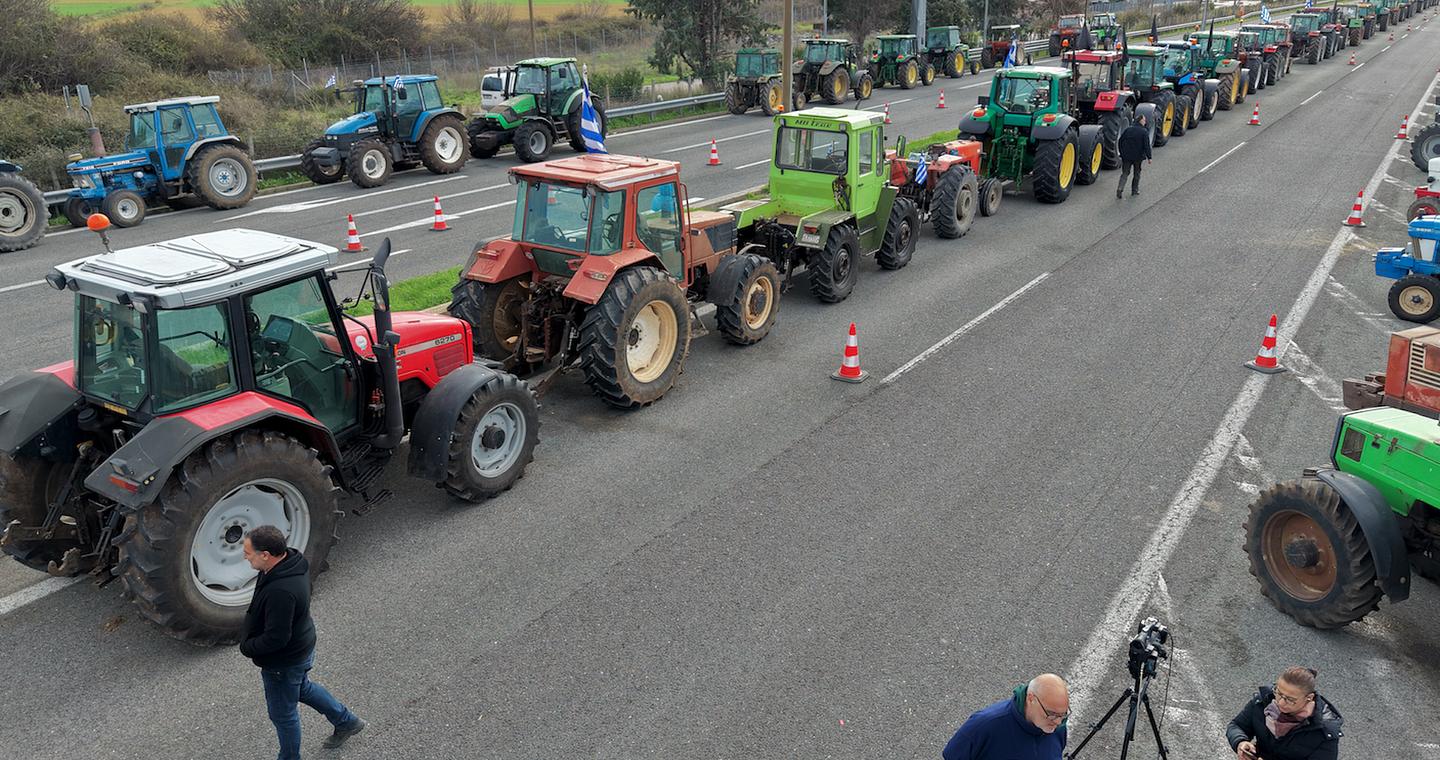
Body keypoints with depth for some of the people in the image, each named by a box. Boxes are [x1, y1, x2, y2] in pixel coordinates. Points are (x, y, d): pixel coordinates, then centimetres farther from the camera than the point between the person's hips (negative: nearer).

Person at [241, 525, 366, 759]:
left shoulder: (281, 592, -40)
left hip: (283, 663, -9)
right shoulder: (292, 560, -11)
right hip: (301, 647, 9)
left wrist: (247, 647, -14)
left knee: (283, 715, 15)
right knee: (302, 688, 33)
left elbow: (275, 639, -32)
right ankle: (347, 722, 49)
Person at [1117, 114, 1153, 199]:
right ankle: (1134, 190, 20)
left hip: (1126, 156, 2)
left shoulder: (1128, 129, 1)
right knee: (1137, 174, 15)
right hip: (1138, 157, -2)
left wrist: (1121, 153, 15)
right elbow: (1146, 146, -14)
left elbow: (1120, 141, 5)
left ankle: (1120, 188, -11)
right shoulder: (1144, 132, -10)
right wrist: (1149, 157, -8)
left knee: (1124, 173, 8)